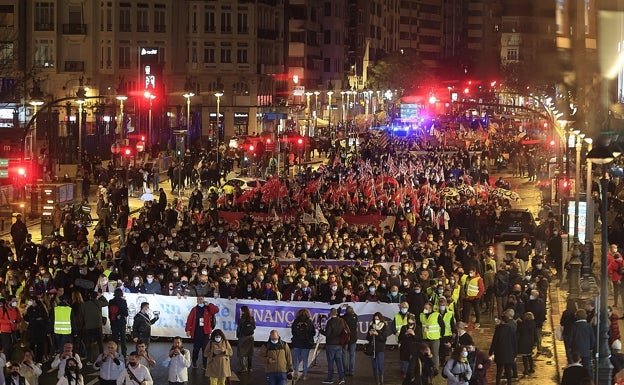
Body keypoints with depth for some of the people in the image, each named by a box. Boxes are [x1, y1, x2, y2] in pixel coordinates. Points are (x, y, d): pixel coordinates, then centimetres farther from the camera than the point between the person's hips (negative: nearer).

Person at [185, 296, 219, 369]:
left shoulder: (208, 309, 8)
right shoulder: (194, 310, 6)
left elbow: (216, 310, -7)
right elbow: (189, 320, 1)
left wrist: (208, 304, -9)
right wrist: (188, 329, -8)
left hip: (205, 332, 0)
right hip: (196, 332, 0)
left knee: (205, 349, -1)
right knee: (196, 349, 7)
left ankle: (205, 365, 2)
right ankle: (194, 363, 19)